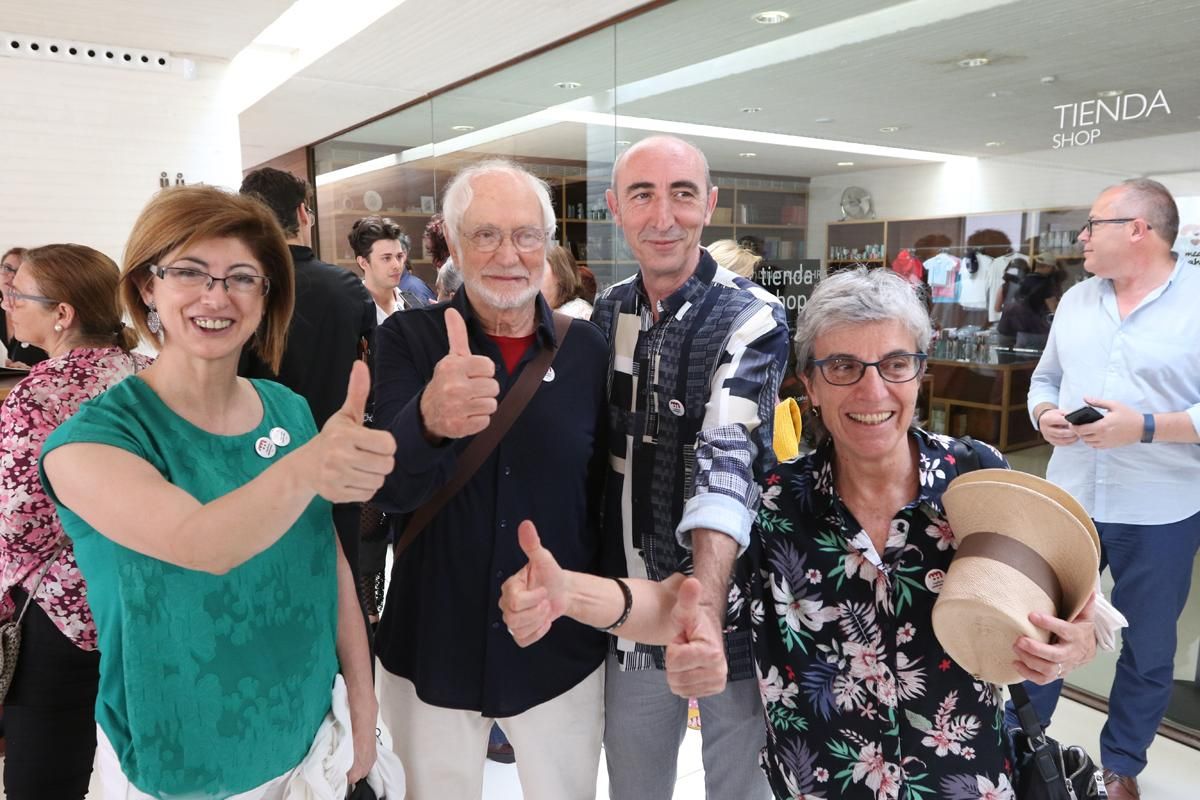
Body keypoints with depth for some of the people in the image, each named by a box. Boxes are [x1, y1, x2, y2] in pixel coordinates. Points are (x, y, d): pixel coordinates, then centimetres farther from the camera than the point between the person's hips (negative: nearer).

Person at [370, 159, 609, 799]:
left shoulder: (588, 348, -5)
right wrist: (428, 420, -43)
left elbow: (607, 486, 4)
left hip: (561, 651, 1)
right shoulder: (407, 339, -9)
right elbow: (390, 490, -22)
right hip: (433, 647, 0)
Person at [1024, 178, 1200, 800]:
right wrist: (1044, 414, -7)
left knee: (1148, 648, 14)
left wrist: (1145, 427, -23)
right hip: (1068, 500, 4)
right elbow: (1045, 378, 13)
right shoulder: (1075, 301, 6)